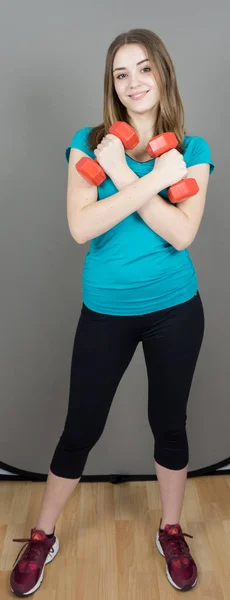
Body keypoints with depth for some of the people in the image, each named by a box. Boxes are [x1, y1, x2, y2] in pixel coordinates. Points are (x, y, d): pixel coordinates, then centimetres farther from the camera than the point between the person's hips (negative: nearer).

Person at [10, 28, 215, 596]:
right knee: (80, 429, 9)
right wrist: (154, 179, -19)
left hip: (174, 309, 1)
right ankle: (42, 536, 34)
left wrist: (122, 175, -18)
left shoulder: (192, 150, 0)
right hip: (106, 311, 0)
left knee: (169, 423, 15)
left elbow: (181, 233, -14)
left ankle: (170, 530, 40)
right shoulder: (88, 142, -1)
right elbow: (81, 226, -17)